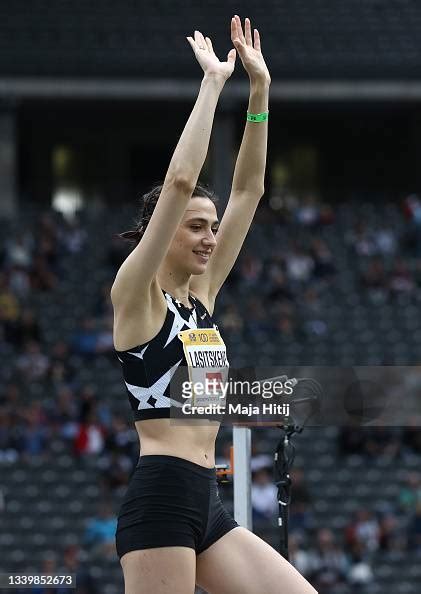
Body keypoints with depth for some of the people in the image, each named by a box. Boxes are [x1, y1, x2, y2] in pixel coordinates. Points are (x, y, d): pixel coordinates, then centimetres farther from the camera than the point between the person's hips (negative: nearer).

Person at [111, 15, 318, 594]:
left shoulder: (201, 295, 17)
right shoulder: (135, 295, -3)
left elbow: (248, 189, 16)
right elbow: (180, 181, -14)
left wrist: (260, 90, 11)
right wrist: (213, 82, -8)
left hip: (208, 505, 8)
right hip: (160, 497, -8)